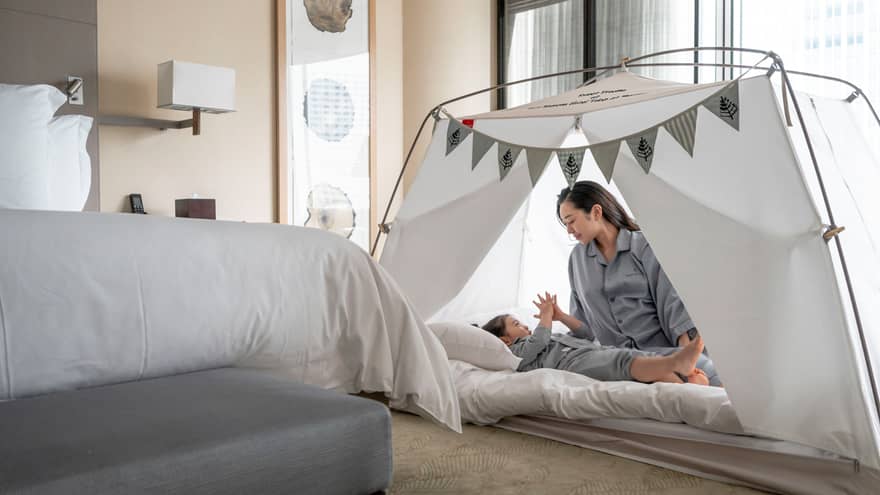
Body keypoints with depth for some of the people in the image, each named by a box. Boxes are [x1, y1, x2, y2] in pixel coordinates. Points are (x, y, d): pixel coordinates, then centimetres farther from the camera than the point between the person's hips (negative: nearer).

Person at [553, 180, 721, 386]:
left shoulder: (643, 246, 2)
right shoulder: (578, 258, 14)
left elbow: (672, 305, -3)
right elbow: (587, 324, 18)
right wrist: (562, 317, -1)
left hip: (660, 347, -2)